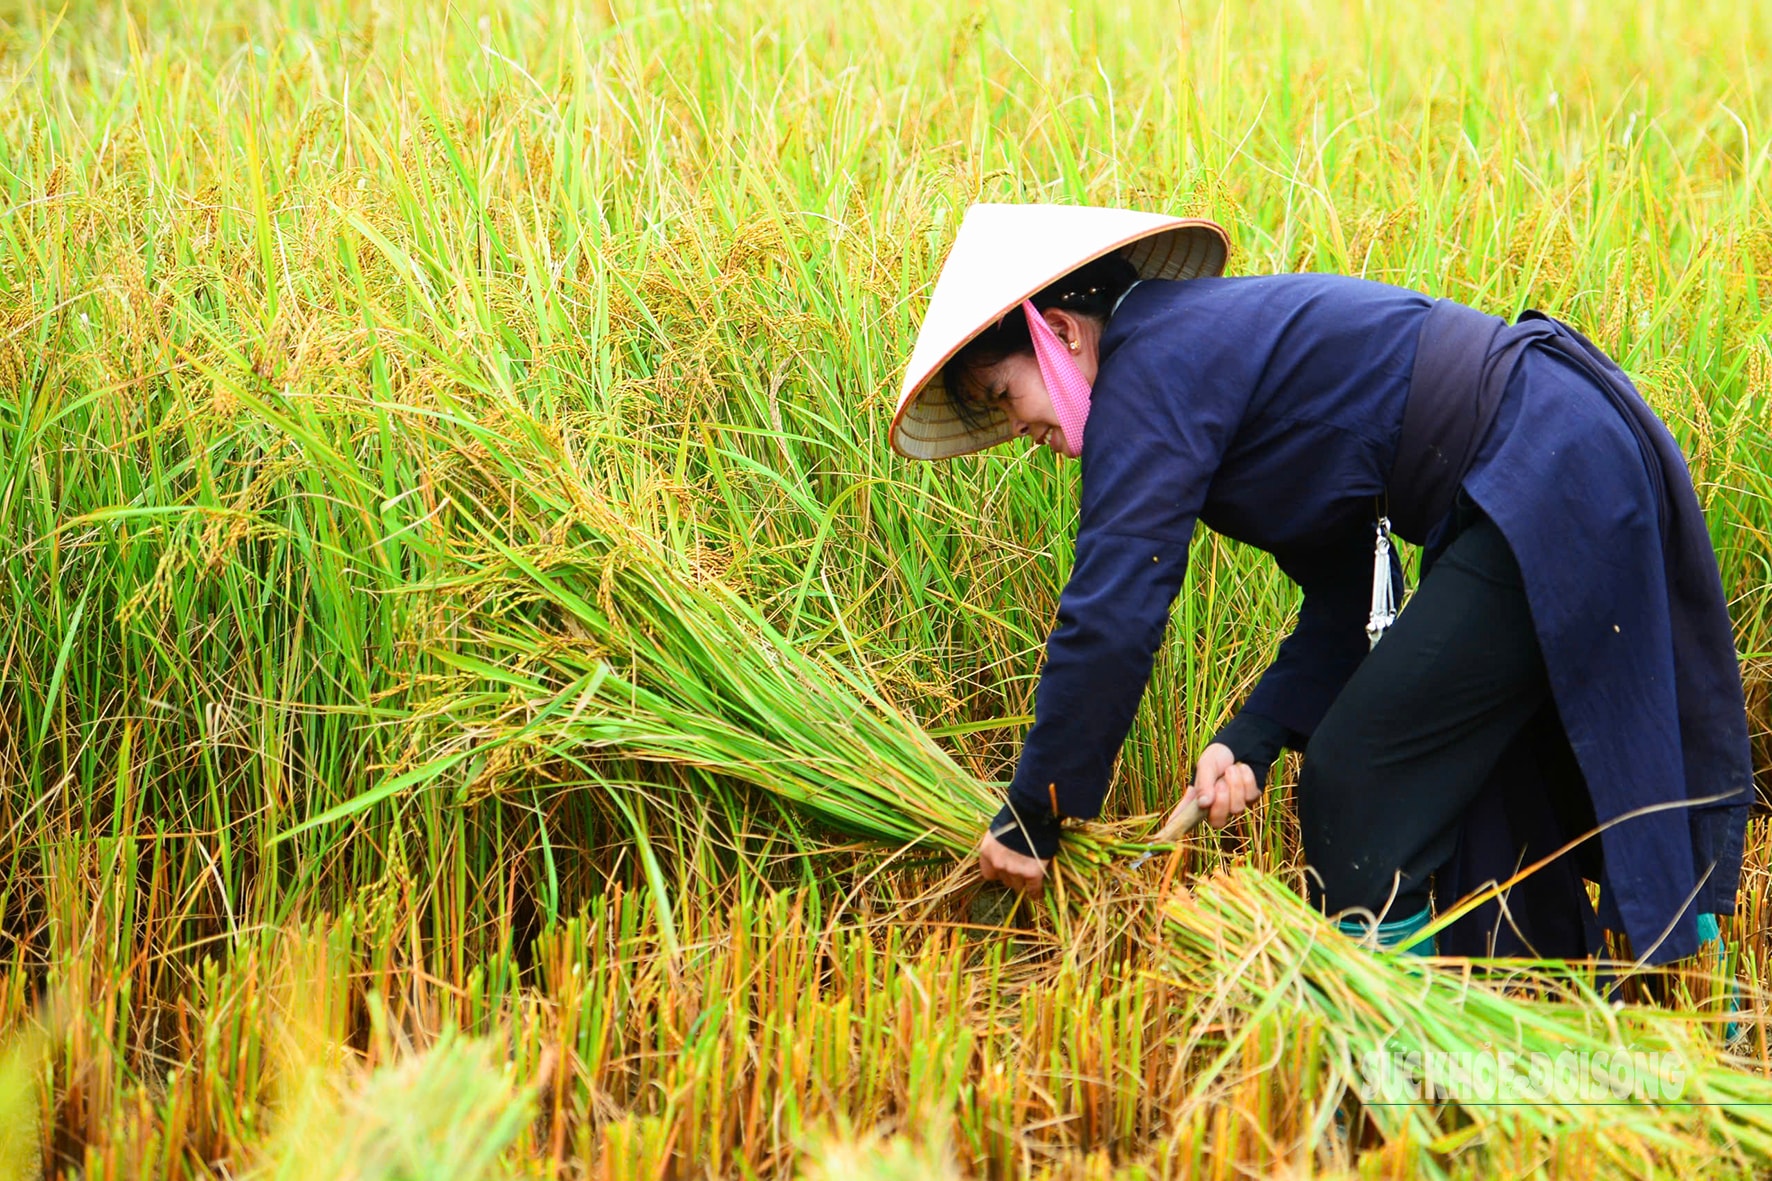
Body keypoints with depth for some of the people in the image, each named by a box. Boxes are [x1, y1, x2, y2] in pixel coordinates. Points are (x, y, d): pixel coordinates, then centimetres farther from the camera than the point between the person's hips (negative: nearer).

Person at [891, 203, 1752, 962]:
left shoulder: (1149, 370, -11)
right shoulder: (1215, 343, 18)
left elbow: (1111, 616, -18)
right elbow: (1348, 596, 15)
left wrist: (1032, 816, -10)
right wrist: (1255, 737, 4)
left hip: (1544, 483, -11)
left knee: (1358, 782, -7)